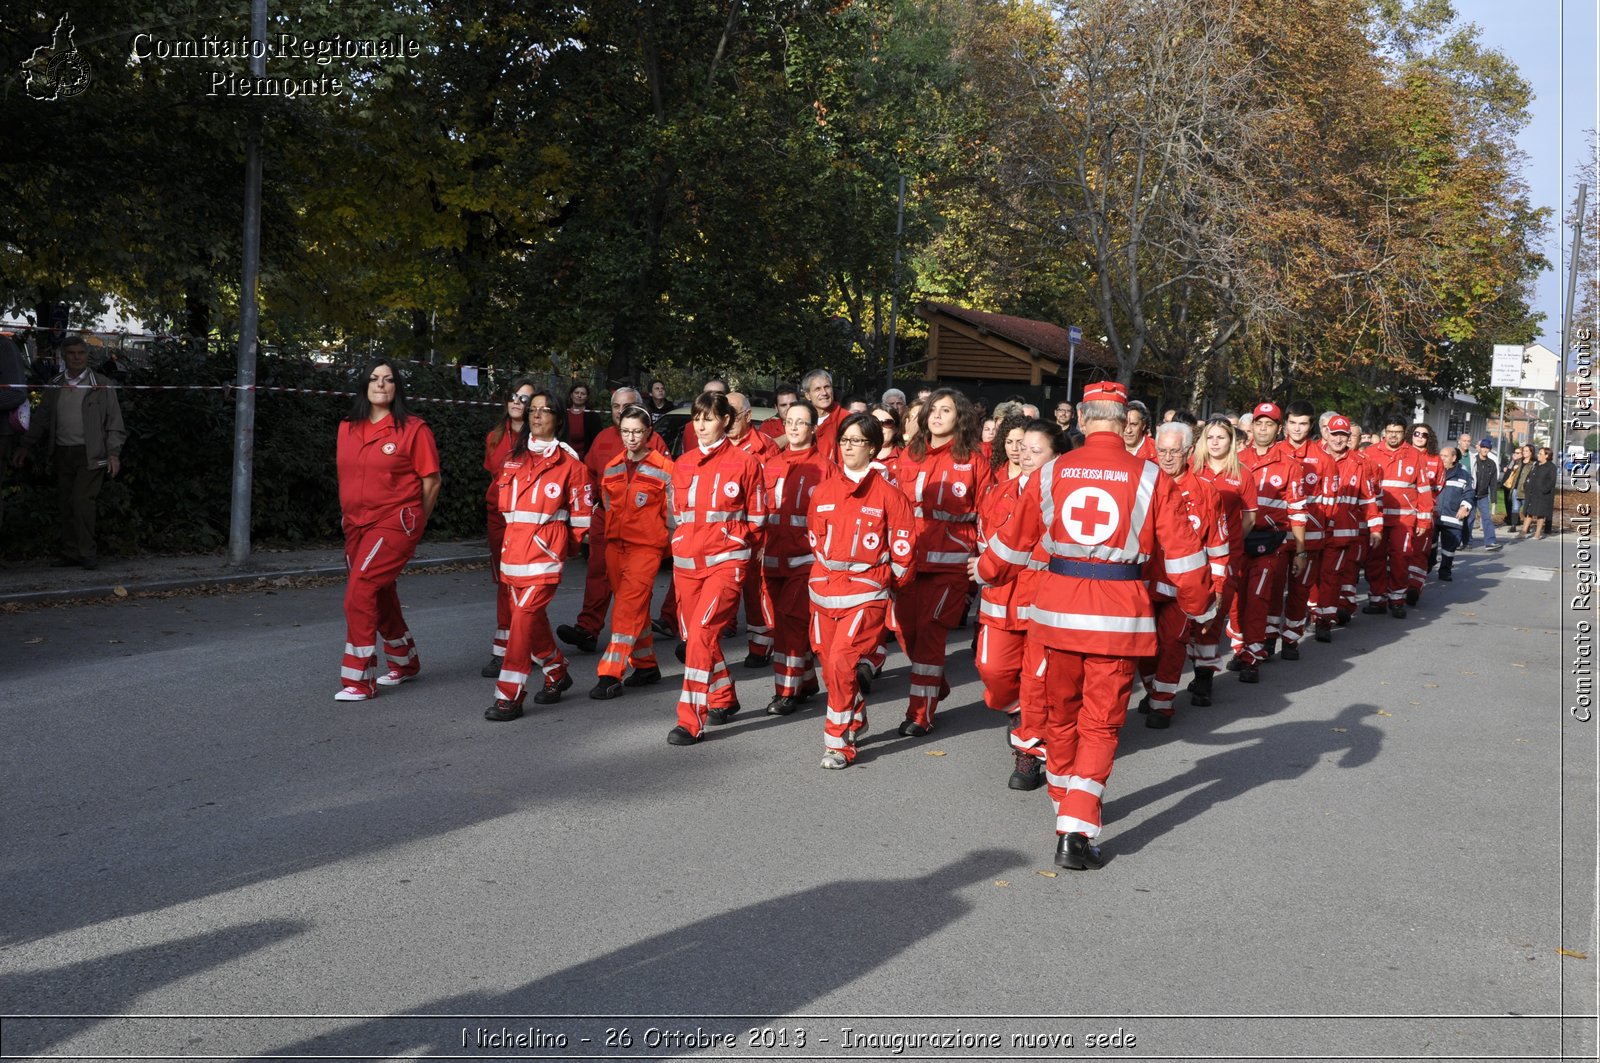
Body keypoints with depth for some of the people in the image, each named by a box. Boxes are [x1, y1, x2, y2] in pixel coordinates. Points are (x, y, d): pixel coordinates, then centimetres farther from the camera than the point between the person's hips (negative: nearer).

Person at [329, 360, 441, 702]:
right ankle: (405, 663, 36)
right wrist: (349, 516, 17)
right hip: (357, 525, 7)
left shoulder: (413, 429, -7)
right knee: (380, 597, 16)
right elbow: (346, 477, 19)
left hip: (394, 523, -6)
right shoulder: (347, 428, 8)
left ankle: (359, 680, -7)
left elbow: (432, 481, -4)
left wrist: (416, 524, 3)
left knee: (360, 593, -16)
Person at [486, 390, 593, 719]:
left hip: (546, 546, -6)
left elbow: (582, 510, 1)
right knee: (532, 615, 13)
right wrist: (515, 533, 14)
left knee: (525, 615, -12)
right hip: (513, 543, 6)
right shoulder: (515, 456, 12)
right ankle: (557, 674, 33)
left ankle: (509, 696, -10)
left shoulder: (568, 461, -2)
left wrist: (565, 544, 5)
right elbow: (504, 499, 19)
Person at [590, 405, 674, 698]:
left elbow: (672, 513, -1)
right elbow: (604, 511, 17)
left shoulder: (663, 468, -4)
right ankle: (647, 666, 26)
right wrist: (595, 548, 16)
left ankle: (610, 675, -11)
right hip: (615, 545, 5)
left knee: (627, 607, -12)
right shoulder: (612, 469, 11)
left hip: (646, 546, -5)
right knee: (635, 607, 13)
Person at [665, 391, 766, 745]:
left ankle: (691, 721, -12)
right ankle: (724, 699, 34)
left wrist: (742, 551, 2)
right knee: (694, 636, 12)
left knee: (700, 633, -17)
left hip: (726, 562, -5)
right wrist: (682, 545, 13)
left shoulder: (743, 463, -2)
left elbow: (756, 519, 4)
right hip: (686, 562, 6)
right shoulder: (683, 464, 10)